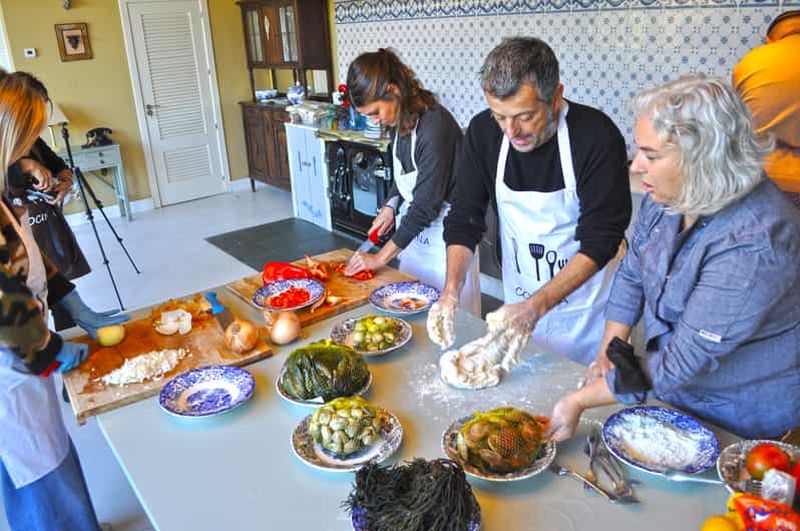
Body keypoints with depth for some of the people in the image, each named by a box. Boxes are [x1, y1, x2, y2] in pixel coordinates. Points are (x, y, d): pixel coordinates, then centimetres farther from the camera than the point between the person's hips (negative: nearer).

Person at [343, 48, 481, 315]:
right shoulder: (399, 120, -1)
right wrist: (390, 206, -2)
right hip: (413, 227, 8)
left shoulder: (435, 125, -26)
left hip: (443, 233, -8)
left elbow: (426, 203, -24)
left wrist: (380, 257, -20)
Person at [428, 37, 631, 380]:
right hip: (520, 301, 3)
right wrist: (451, 289, -23)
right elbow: (464, 217, -8)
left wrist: (536, 307, -33)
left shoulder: (598, 136, -23)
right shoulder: (483, 132, -12)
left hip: (585, 308, -3)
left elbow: (600, 239, -24)